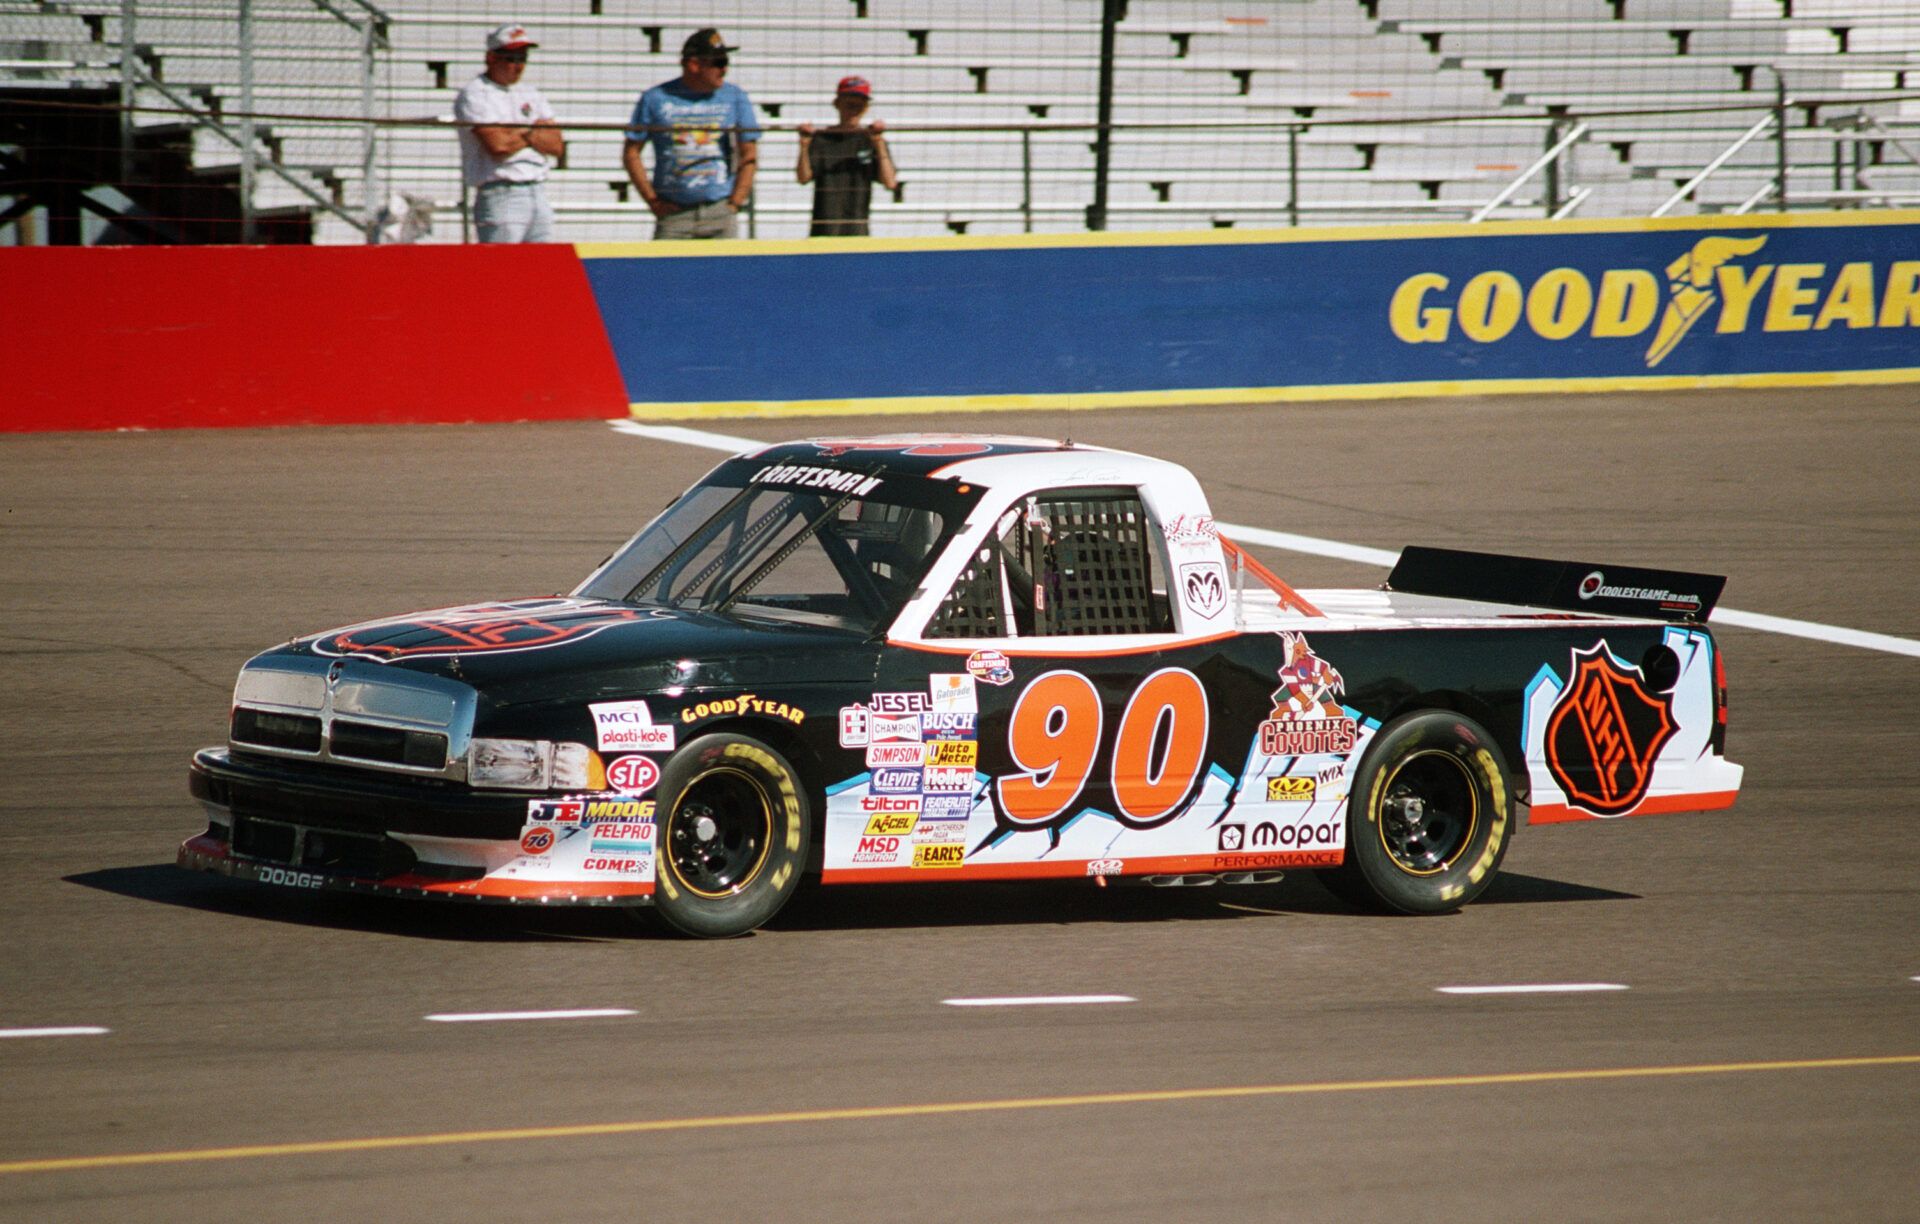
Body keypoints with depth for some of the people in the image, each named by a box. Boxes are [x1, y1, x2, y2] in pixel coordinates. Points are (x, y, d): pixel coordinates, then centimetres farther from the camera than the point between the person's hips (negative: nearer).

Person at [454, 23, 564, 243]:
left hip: (538, 196, 7)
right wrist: (535, 132, 1)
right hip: (501, 198, -7)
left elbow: (556, 145, 9)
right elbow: (497, 145, -16)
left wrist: (521, 134, -8)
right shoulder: (474, 95, -3)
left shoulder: (530, 95, 18)